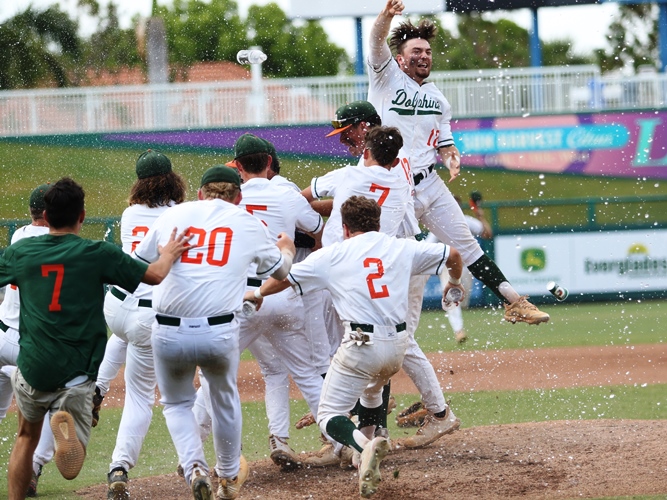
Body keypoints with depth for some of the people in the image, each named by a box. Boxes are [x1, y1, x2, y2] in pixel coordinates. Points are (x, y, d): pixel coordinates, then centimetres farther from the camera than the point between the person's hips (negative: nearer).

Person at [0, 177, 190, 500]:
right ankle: (68, 424, -32)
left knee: (27, 437, 26)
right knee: (71, 467, 1)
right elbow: (155, 275, 1)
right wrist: (169, 254, 23)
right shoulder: (98, 254, -5)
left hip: (32, 368, 2)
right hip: (76, 374, -2)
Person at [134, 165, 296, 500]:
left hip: (168, 333, 0)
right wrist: (286, 249, 52)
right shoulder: (247, 223, 11)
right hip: (219, 333, 0)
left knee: (176, 403, 23)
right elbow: (279, 270, 29)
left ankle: (194, 468, 0)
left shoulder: (173, 215, 11)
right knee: (224, 399, 27)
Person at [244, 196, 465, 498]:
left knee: (329, 416, 1)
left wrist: (255, 294, 26)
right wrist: (454, 283, 42)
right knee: (372, 391, 35)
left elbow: (285, 278, 7)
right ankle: (367, 461, 30)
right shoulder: (401, 248, 11)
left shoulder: (333, 255, 3)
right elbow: (452, 255, 21)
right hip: (398, 344, 5)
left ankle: (365, 445, -31)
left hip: (361, 345, -5)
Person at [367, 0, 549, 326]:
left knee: (466, 245, 8)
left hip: (430, 184, 5)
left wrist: (451, 156, -4)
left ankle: (513, 303, 12)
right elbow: (377, 43, -20)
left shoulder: (436, 97, 14)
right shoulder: (387, 77, -2)